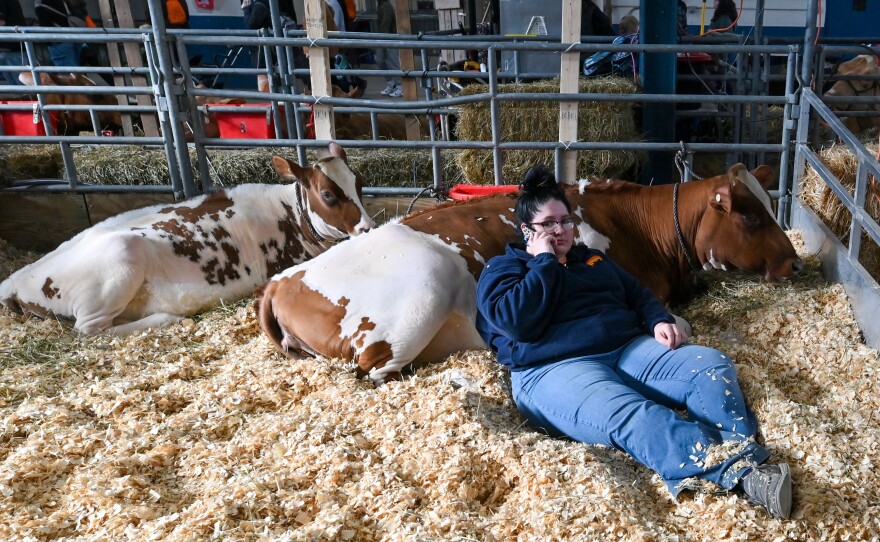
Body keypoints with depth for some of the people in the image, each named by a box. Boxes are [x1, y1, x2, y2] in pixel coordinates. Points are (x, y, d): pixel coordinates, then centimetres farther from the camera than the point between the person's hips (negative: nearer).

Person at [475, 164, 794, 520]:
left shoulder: (592, 259, 29)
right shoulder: (502, 269, 10)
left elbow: (638, 294, 25)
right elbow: (516, 321, -9)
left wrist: (659, 320, 2)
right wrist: (545, 262, -3)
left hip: (627, 349, 7)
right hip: (555, 369, -7)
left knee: (712, 365, -17)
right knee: (633, 417, -36)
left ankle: (741, 458, -37)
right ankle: (742, 472, -51)